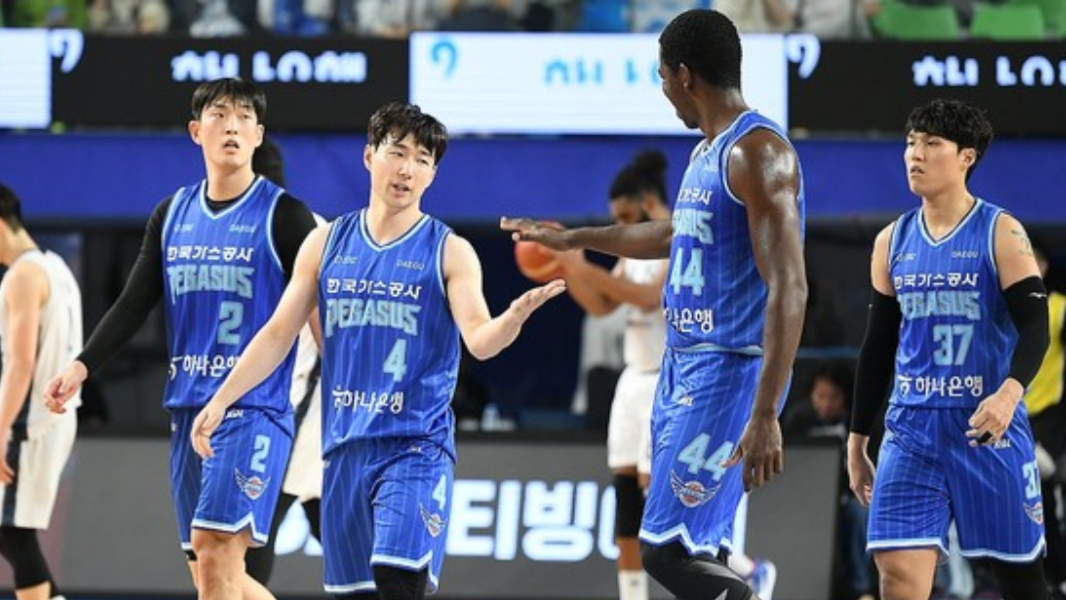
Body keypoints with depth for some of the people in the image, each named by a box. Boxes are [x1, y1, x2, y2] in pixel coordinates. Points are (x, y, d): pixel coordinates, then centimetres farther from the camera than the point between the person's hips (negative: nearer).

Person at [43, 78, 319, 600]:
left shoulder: (284, 216, -4)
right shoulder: (172, 215, 12)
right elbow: (134, 304, 13)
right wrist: (83, 366, 1)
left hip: (255, 406, -6)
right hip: (188, 404, 6)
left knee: (215, 550, -18)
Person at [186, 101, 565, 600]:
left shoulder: (448, 252, -2)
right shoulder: (327, 243, 8)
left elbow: (480, 339, -14)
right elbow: (279, 334, 12)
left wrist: (514, 317, -36)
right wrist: (221, 400, 6)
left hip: (416, 446, -4)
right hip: (345, 446, 4)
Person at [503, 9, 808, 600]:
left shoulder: (757, 151, -16)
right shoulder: (707, 151, 15)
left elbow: (788, 289, -23)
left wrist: (765, 414, -29)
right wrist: (575, 239, 46)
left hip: (728, 371, -10)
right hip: (682, 363, 10)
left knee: (669, 551, -16)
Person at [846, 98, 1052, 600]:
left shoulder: (1001, 234, -4)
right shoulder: (893, 242, 10)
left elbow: (1035, 327, -12)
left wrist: (1009, 392, -32)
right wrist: (856, 443, 16)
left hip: (987, 428, -3)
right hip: (912, 430, 3)